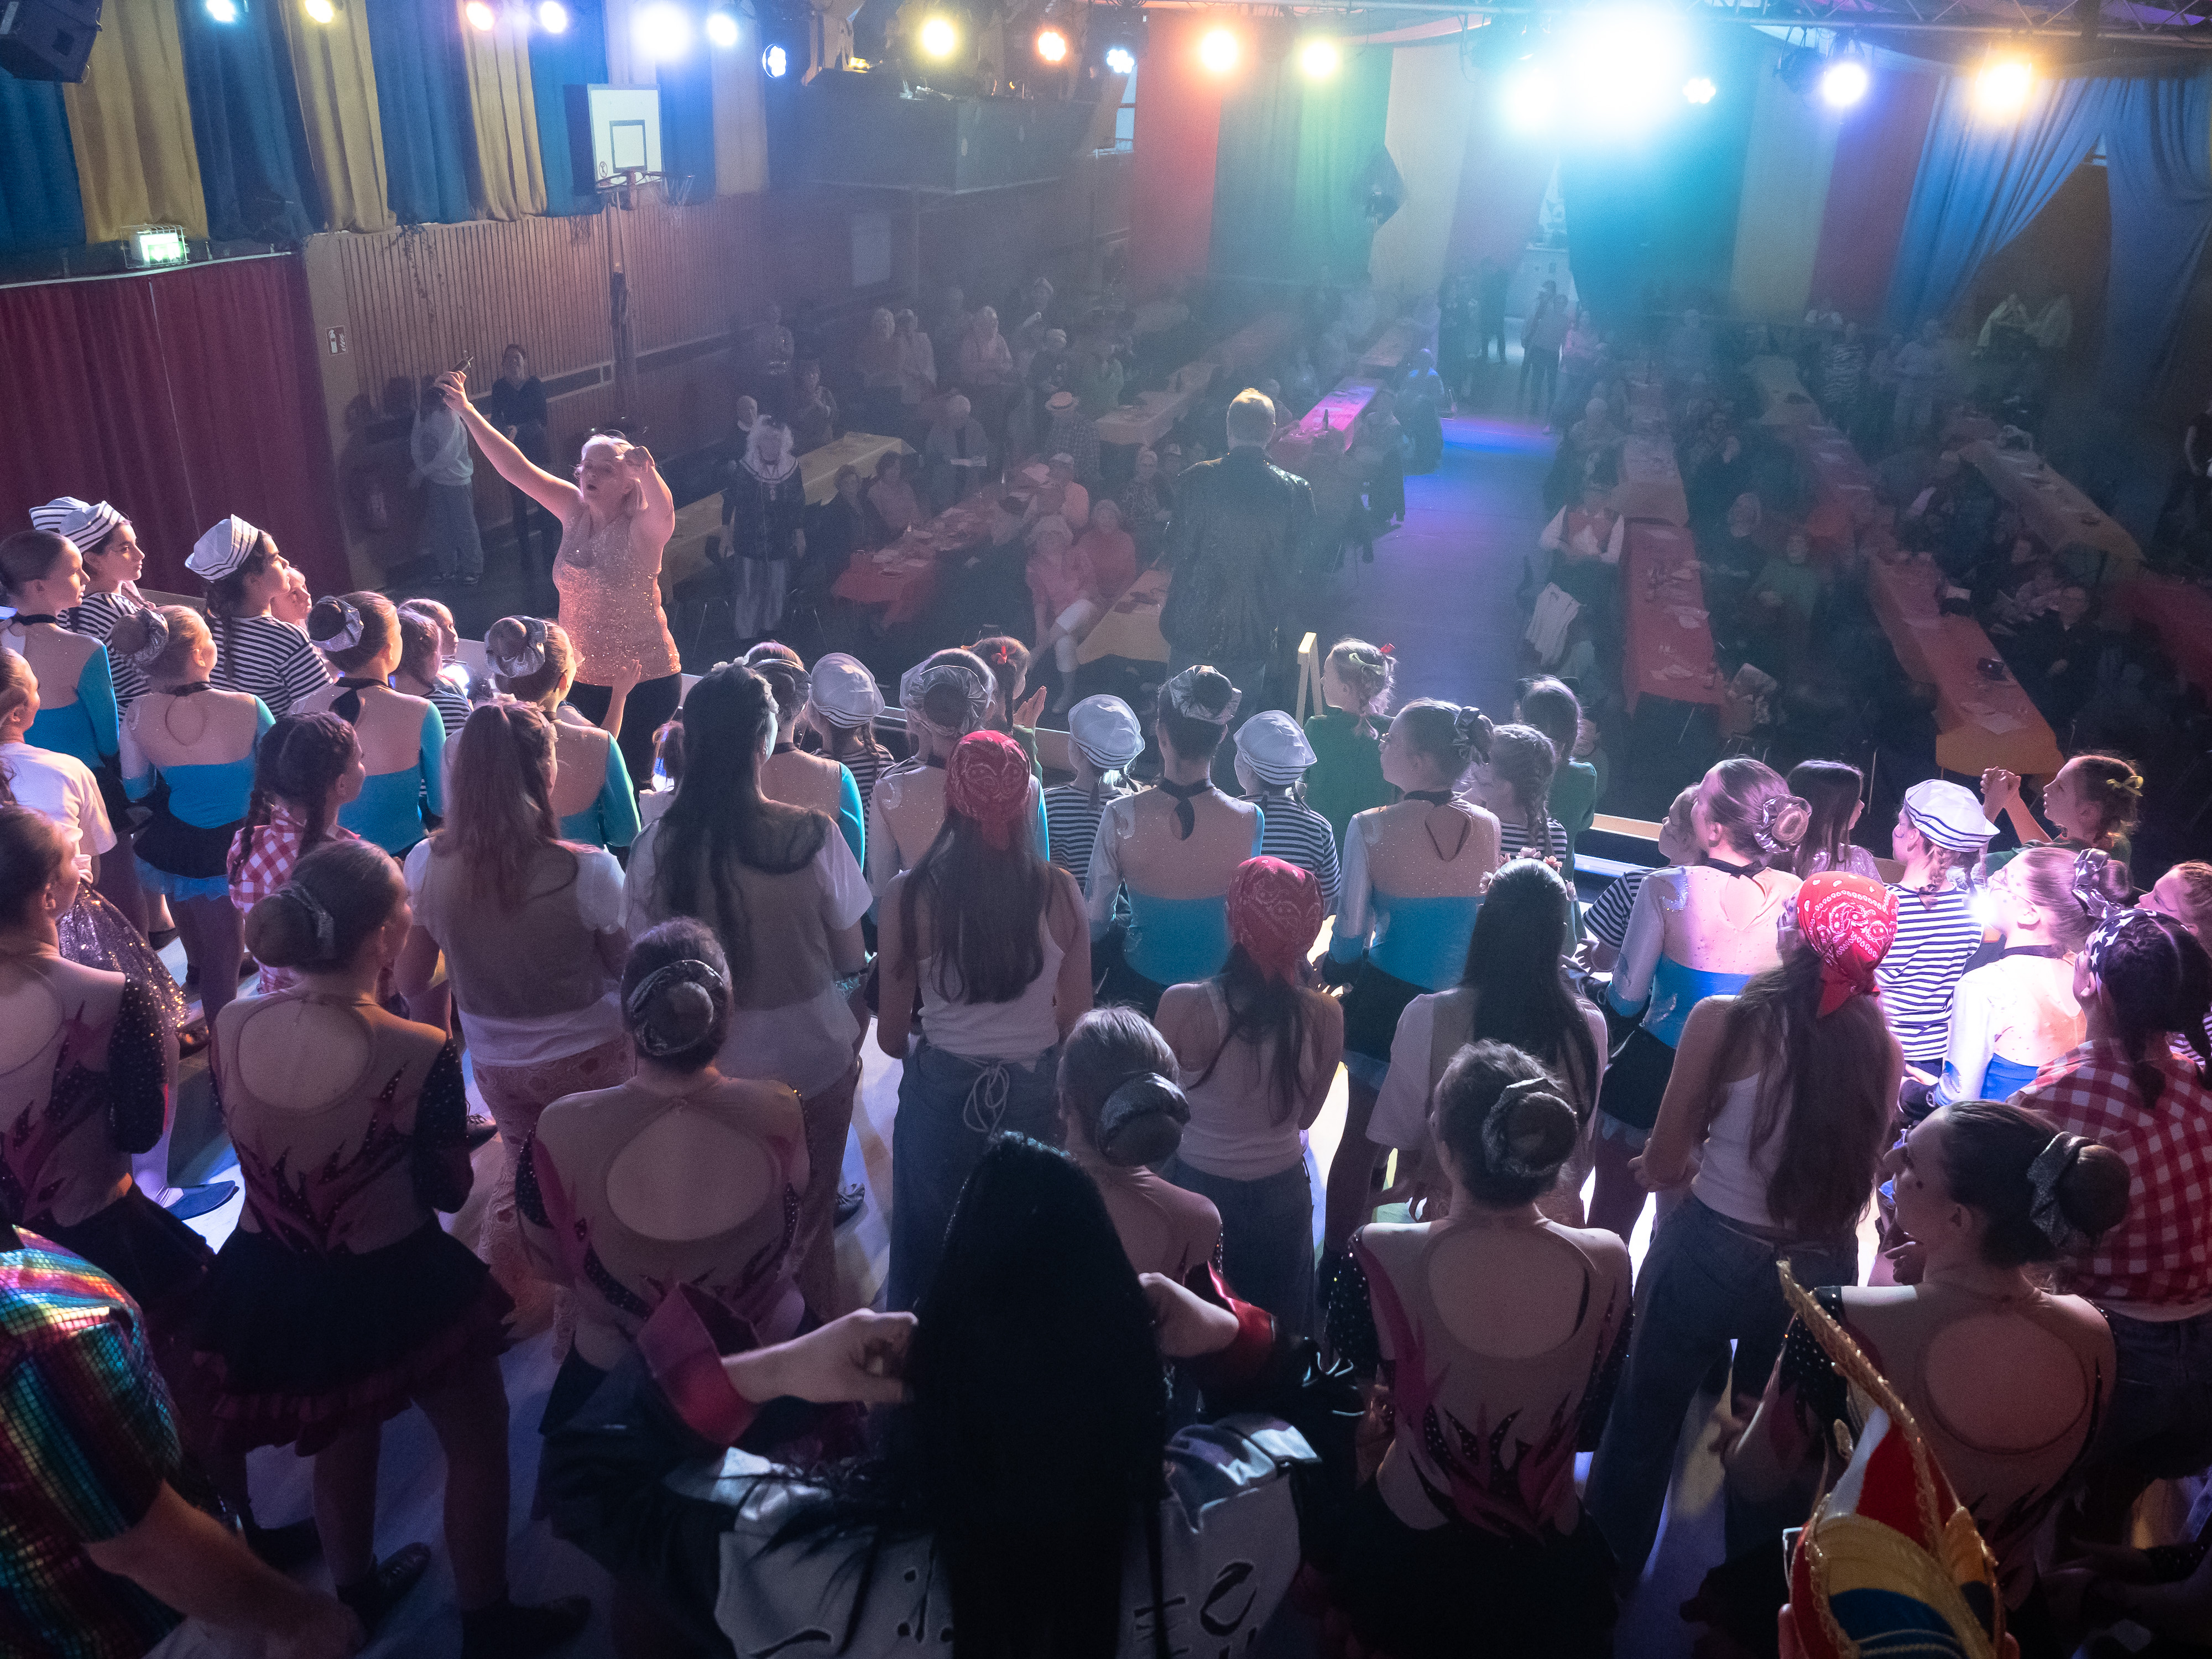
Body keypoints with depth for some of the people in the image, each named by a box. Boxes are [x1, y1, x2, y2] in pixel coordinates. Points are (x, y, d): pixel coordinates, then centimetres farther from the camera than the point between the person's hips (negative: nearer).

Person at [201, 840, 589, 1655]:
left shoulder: (231, 1028, -14)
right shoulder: (420, 1056, -28)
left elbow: (261, 1143, 3)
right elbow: (450, 1191, -15)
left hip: (271, 1286, 5)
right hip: (394, 1289, -5)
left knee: (344, 1434, 32)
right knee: (478, 1439, 21)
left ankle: (356, 1591, 55)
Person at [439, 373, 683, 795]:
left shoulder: (642, 529, -15)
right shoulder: (575, 510, 1)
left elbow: (663, 510, -38)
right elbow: (515, 468, -1)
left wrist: (647, 472, -59)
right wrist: (467, 412, -8)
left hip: (643, 681, -5)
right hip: (581, 677, 6)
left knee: (631, 777, 0)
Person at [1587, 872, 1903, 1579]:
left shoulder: (1725, 1020, -20)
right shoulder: (1881, 1048, -10)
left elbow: (1662, 1166, -14)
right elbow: (1860, 1171, 2)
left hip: (1708, 1253, -3)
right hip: (1820, 1269, 3)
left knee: (1644, 1419, 21)